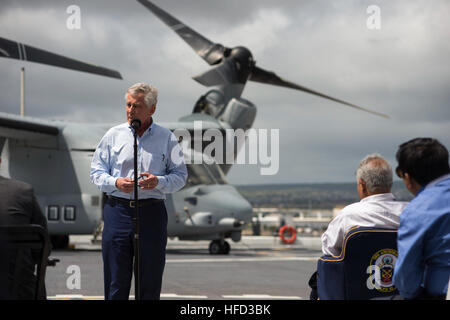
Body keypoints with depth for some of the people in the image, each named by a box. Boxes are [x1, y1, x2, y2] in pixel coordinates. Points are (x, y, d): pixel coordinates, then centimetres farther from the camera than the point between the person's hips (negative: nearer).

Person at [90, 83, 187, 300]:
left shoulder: (166, 137, 7)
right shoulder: (113, 135, 8)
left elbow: (180, 175, 6)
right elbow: (96, 171, 9)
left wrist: (158, 182, -14)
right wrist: (115, 183, -11)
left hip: (152, 211, 0)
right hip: (118, 210, 0)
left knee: (151, 281, 4)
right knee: (116, 281, 2)